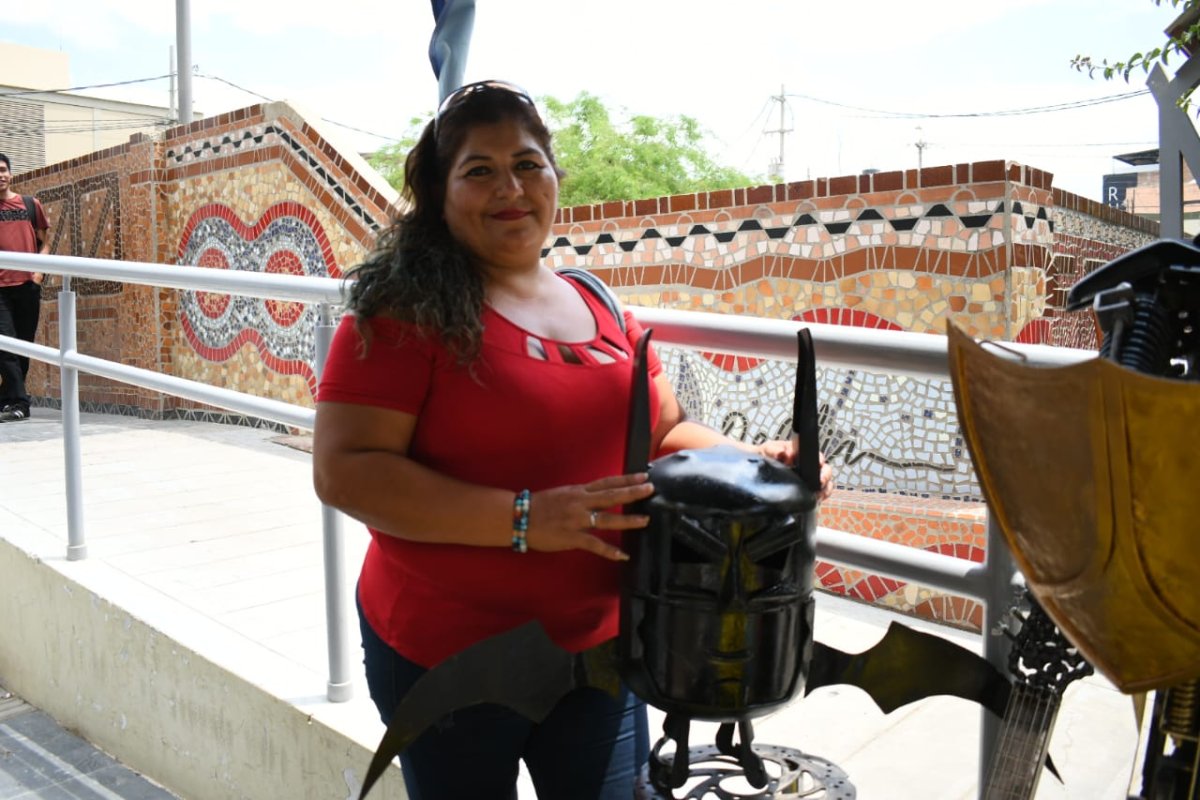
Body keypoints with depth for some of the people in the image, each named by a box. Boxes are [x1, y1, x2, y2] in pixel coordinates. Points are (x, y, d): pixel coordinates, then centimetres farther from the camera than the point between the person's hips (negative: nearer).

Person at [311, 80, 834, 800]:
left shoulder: (602, 309, 7)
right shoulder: (407, 311, -12)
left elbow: (667, 435, 16)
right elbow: (345, 471, -20)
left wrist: (756, 462, -4)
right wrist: (524, 518, -27)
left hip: (600, 648, 5)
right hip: (449, 659, -5)